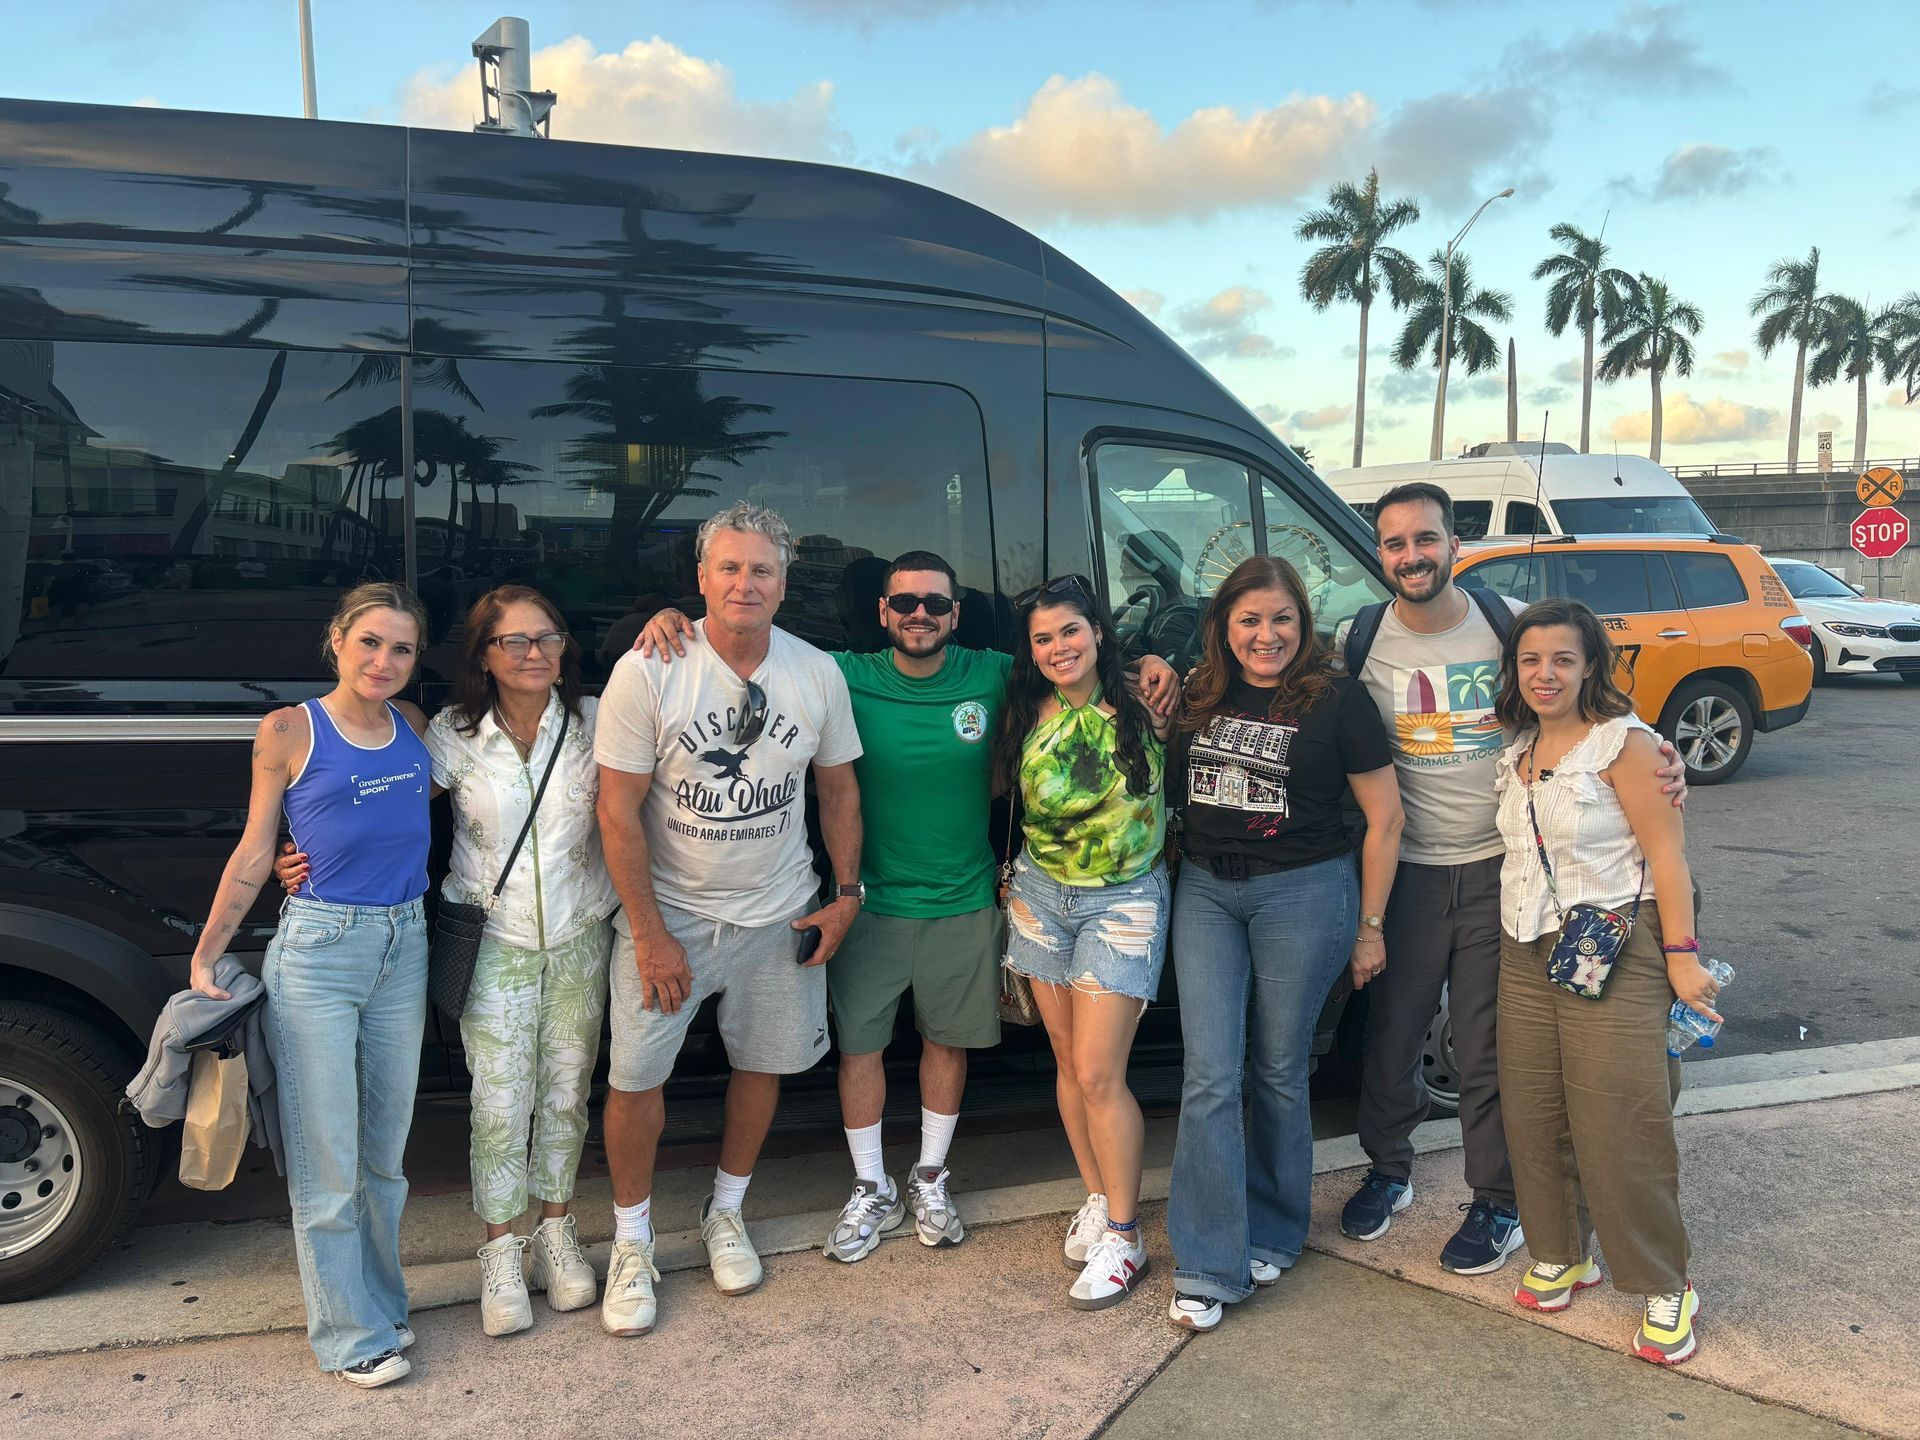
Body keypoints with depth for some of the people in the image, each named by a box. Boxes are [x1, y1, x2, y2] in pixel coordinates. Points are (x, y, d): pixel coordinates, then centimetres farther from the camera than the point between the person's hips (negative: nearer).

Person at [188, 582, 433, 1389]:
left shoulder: (411, 725, 7)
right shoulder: (290, 732, -5)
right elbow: (253, 855, 0)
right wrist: (205, 957, -1)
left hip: (404, 948, 5)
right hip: (317, 951, -4)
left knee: (384, 1148, 17)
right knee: (328, 1160, 3)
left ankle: (381, 1301, 34)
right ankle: (349, 1333, 19)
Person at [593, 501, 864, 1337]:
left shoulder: (817, 673, -5)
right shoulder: (647, 672, -15)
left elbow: (839, 788, 8)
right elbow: (619, 811, -12)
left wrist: (847, 893, 4)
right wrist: (650, 935, -14)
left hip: (778, 917, 3)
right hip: (668, 912, -3)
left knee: (762, 1063, 13)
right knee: (635, 1077, -3)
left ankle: (725, 1213, 36)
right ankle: (632, 1244, 19)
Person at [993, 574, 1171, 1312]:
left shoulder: (1140, 709, -9)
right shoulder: (1027, 714, 0)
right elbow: (1004, 789, 10)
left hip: (1123, 901, -4)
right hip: (1042, 894, 4)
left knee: (1098, 1075, -7)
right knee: (1069, 1064, 11)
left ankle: (1123, 1237, 7)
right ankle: (1098, 1200, 28)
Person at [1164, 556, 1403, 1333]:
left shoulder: (1337, 701, -7)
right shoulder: (1199, 696, 6)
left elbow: (1384, 816, -3)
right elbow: (1172, 787, 19)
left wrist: (1369, 926, -2)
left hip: (1303, 894, -3)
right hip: (1205, 891, 3)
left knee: (1278, 1071, 9)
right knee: (1210, 1076, -1)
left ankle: (1273, 1234, 30)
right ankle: (1207, 1267, 6)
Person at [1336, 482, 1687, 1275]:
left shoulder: (1510, 623, -4)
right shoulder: (1356, 642, -3)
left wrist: (1660, 757, -12)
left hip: (1501, 867, -1)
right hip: (1407, 872, 1)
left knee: (1488, 1050, 5)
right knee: (1391, 1036, 12)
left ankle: (1499, 1205, 25)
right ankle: (1387, 1171, 37)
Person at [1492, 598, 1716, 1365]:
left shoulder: (1624, 743, -10)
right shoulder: (1517, 751, 10)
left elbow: (1667, 853, -12)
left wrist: (1681, 955, -15)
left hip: (1613, 950, -6)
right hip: (1526, 952, 6)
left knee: (1620, 1122, -5)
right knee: (1533, 1115, 9)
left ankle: (1664, 1287, 10)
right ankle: (1561, 1253, 27)